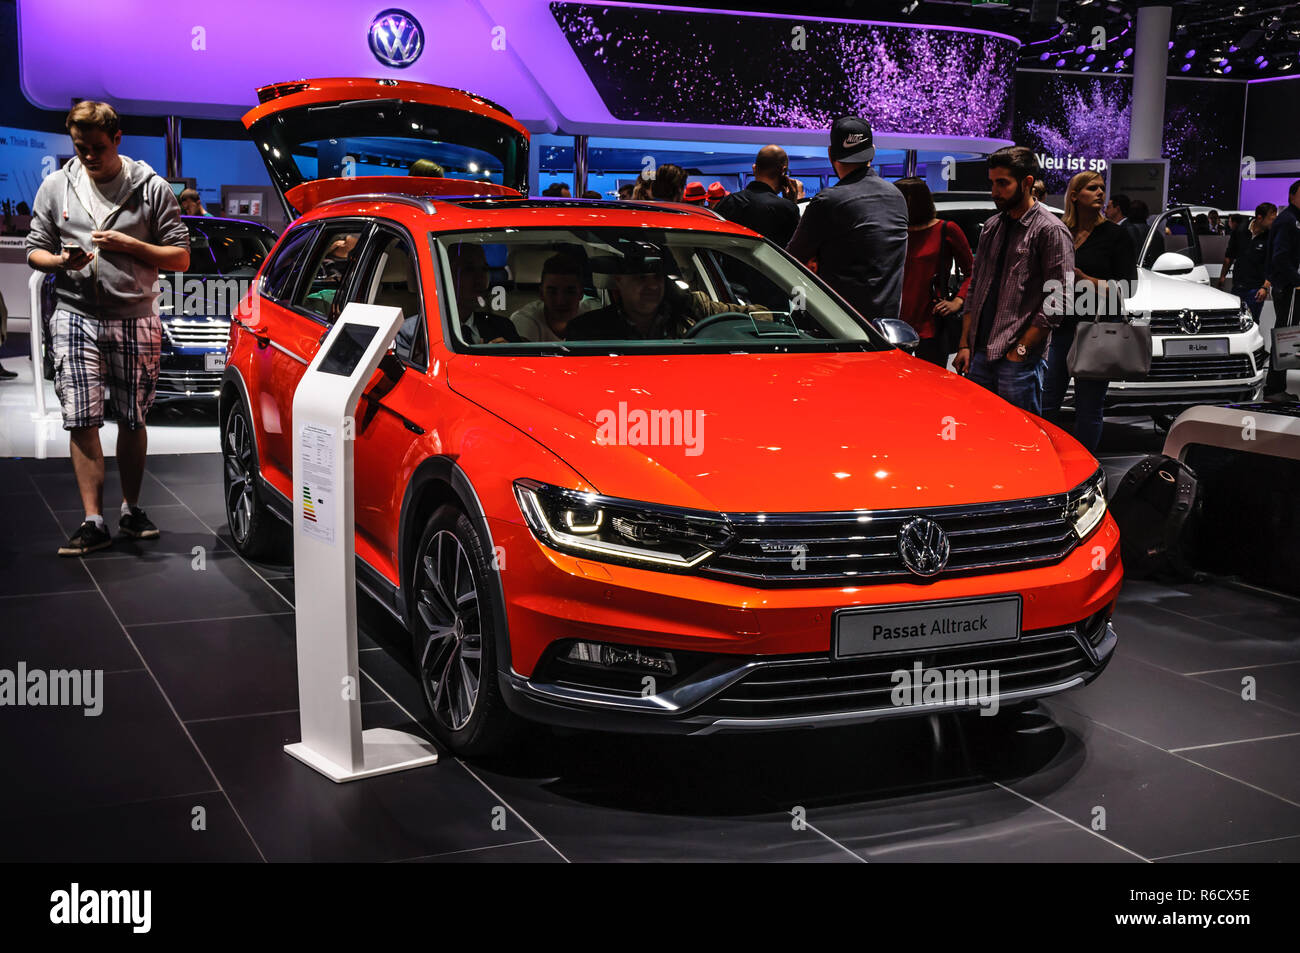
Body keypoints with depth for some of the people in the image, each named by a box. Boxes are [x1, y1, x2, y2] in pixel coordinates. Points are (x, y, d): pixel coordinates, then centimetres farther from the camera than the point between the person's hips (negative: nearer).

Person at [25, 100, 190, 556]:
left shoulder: (152, 188, 1)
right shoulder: (55, 186, 7)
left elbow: (180, 257, 1)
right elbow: (35, 250, 12)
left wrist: (128, 245, -13)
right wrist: (61, 261, -10)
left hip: (136, 319, -1)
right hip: (76, 317, 1)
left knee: (133, 419, 7)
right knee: (81, 420, -6)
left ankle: (131, 509, 23)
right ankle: (93, 521, -3)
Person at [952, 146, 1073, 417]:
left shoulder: (1051, 231, -6)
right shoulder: (992, 227, 17)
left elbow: (1057, 303, -11)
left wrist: (1021, 350, -14)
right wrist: (965, 344, 11)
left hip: (1019, 362, -7)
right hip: (979, 355, 7)